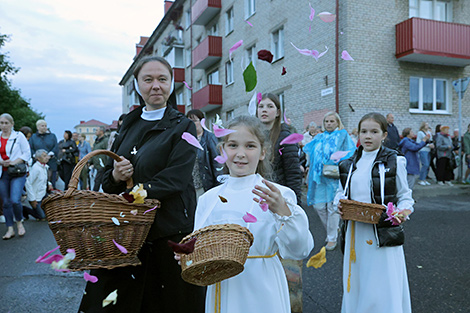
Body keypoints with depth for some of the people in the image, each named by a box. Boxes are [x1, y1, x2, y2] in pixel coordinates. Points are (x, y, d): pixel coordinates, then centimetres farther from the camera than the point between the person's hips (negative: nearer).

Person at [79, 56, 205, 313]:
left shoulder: (182, 127, -3)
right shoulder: (129, 124, 12)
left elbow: (174, 179, -16)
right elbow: (107, 181, 15)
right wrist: (115, 177, -8)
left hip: (168, 230, -4)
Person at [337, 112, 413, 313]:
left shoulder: (394, 162, -1)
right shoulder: (349, 164, 9)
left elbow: (405, 195, 3)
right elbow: (341, 192, 18)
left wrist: (404, 212, -17)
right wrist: (339, 204, -3)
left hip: (383, 233, -3)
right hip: (355, 232, 4)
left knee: (383, 287, 0)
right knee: (356, 284, 12)